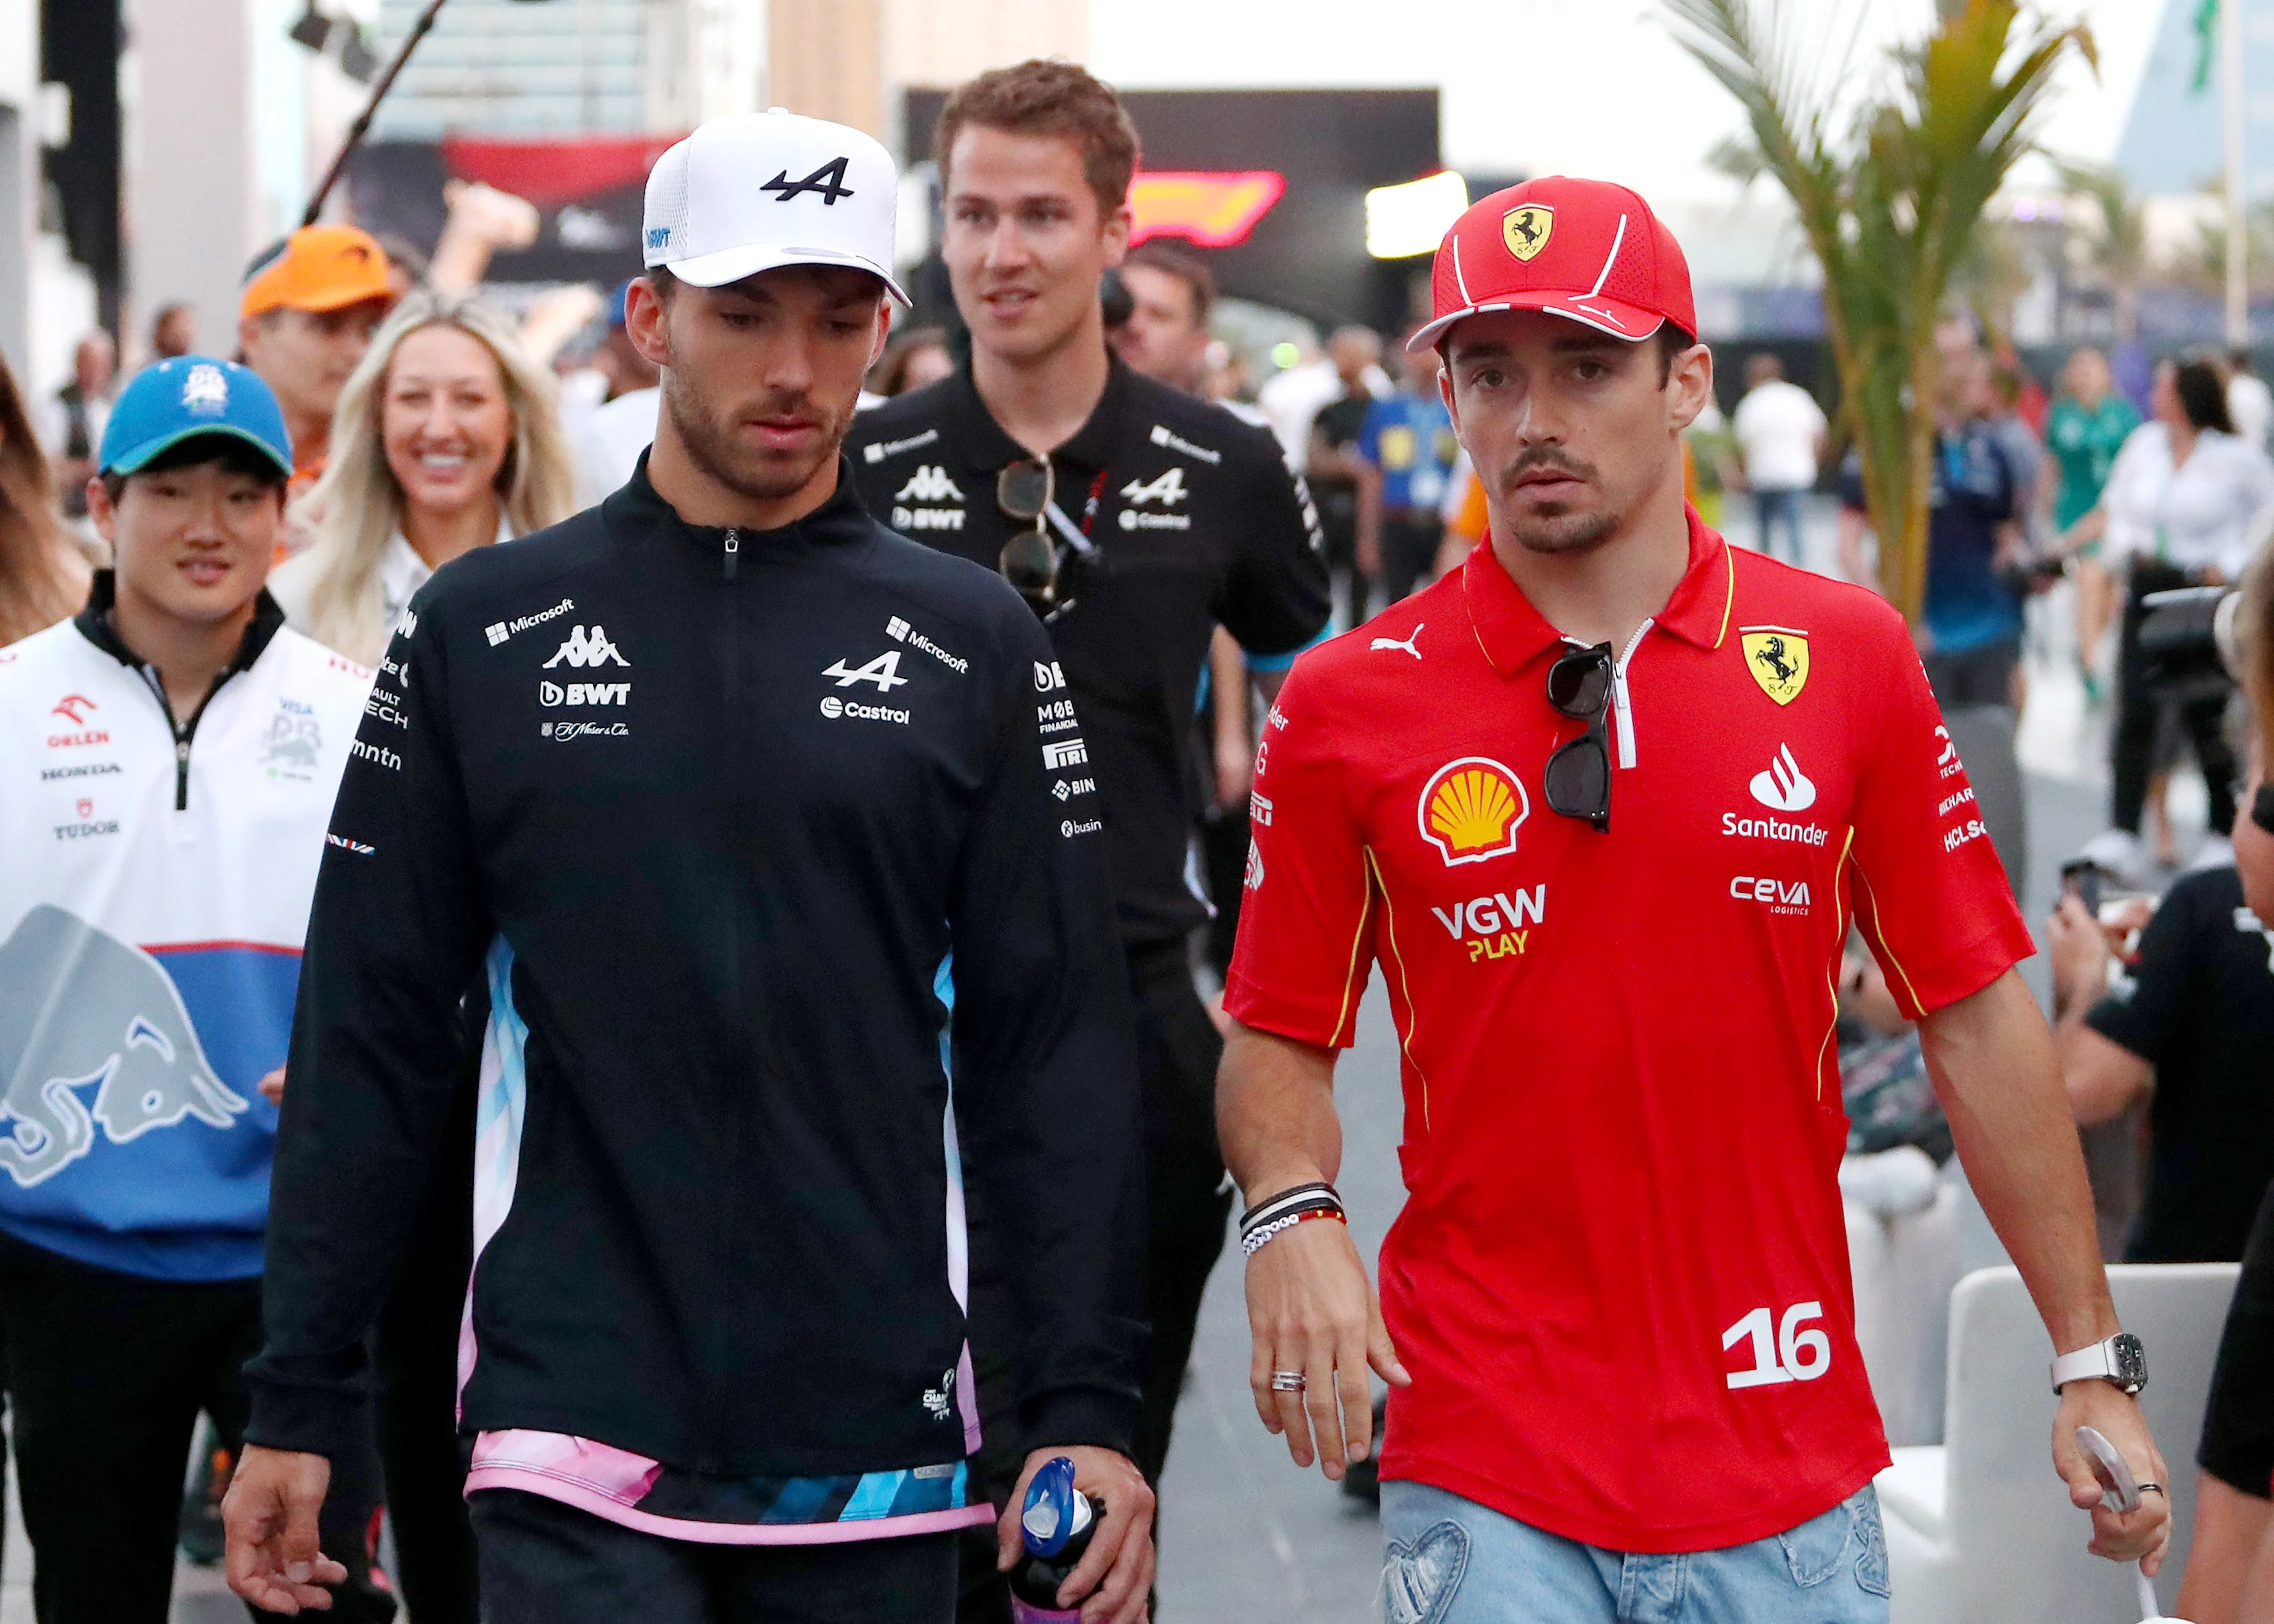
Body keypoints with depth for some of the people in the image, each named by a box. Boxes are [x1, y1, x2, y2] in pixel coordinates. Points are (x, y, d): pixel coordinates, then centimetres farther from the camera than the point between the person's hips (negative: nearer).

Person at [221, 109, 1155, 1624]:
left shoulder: (971, 644, 5)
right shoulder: (484, 631, 4)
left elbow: (1054, 1050, 2)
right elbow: (372, 1039, 5)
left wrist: (1089, 1406, -5)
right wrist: (300, 1404, 1)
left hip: (879, 1446, 1)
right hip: (576, 1445, -1)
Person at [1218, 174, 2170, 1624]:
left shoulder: (1848, 657, 2)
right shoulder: (1349, 703, 0)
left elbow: (1978, 1018, 5)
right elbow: (1282, 1039, 6)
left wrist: (2092, 1361, 3)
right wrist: (1292, 1215, -14)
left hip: (1793, 1468, 1)